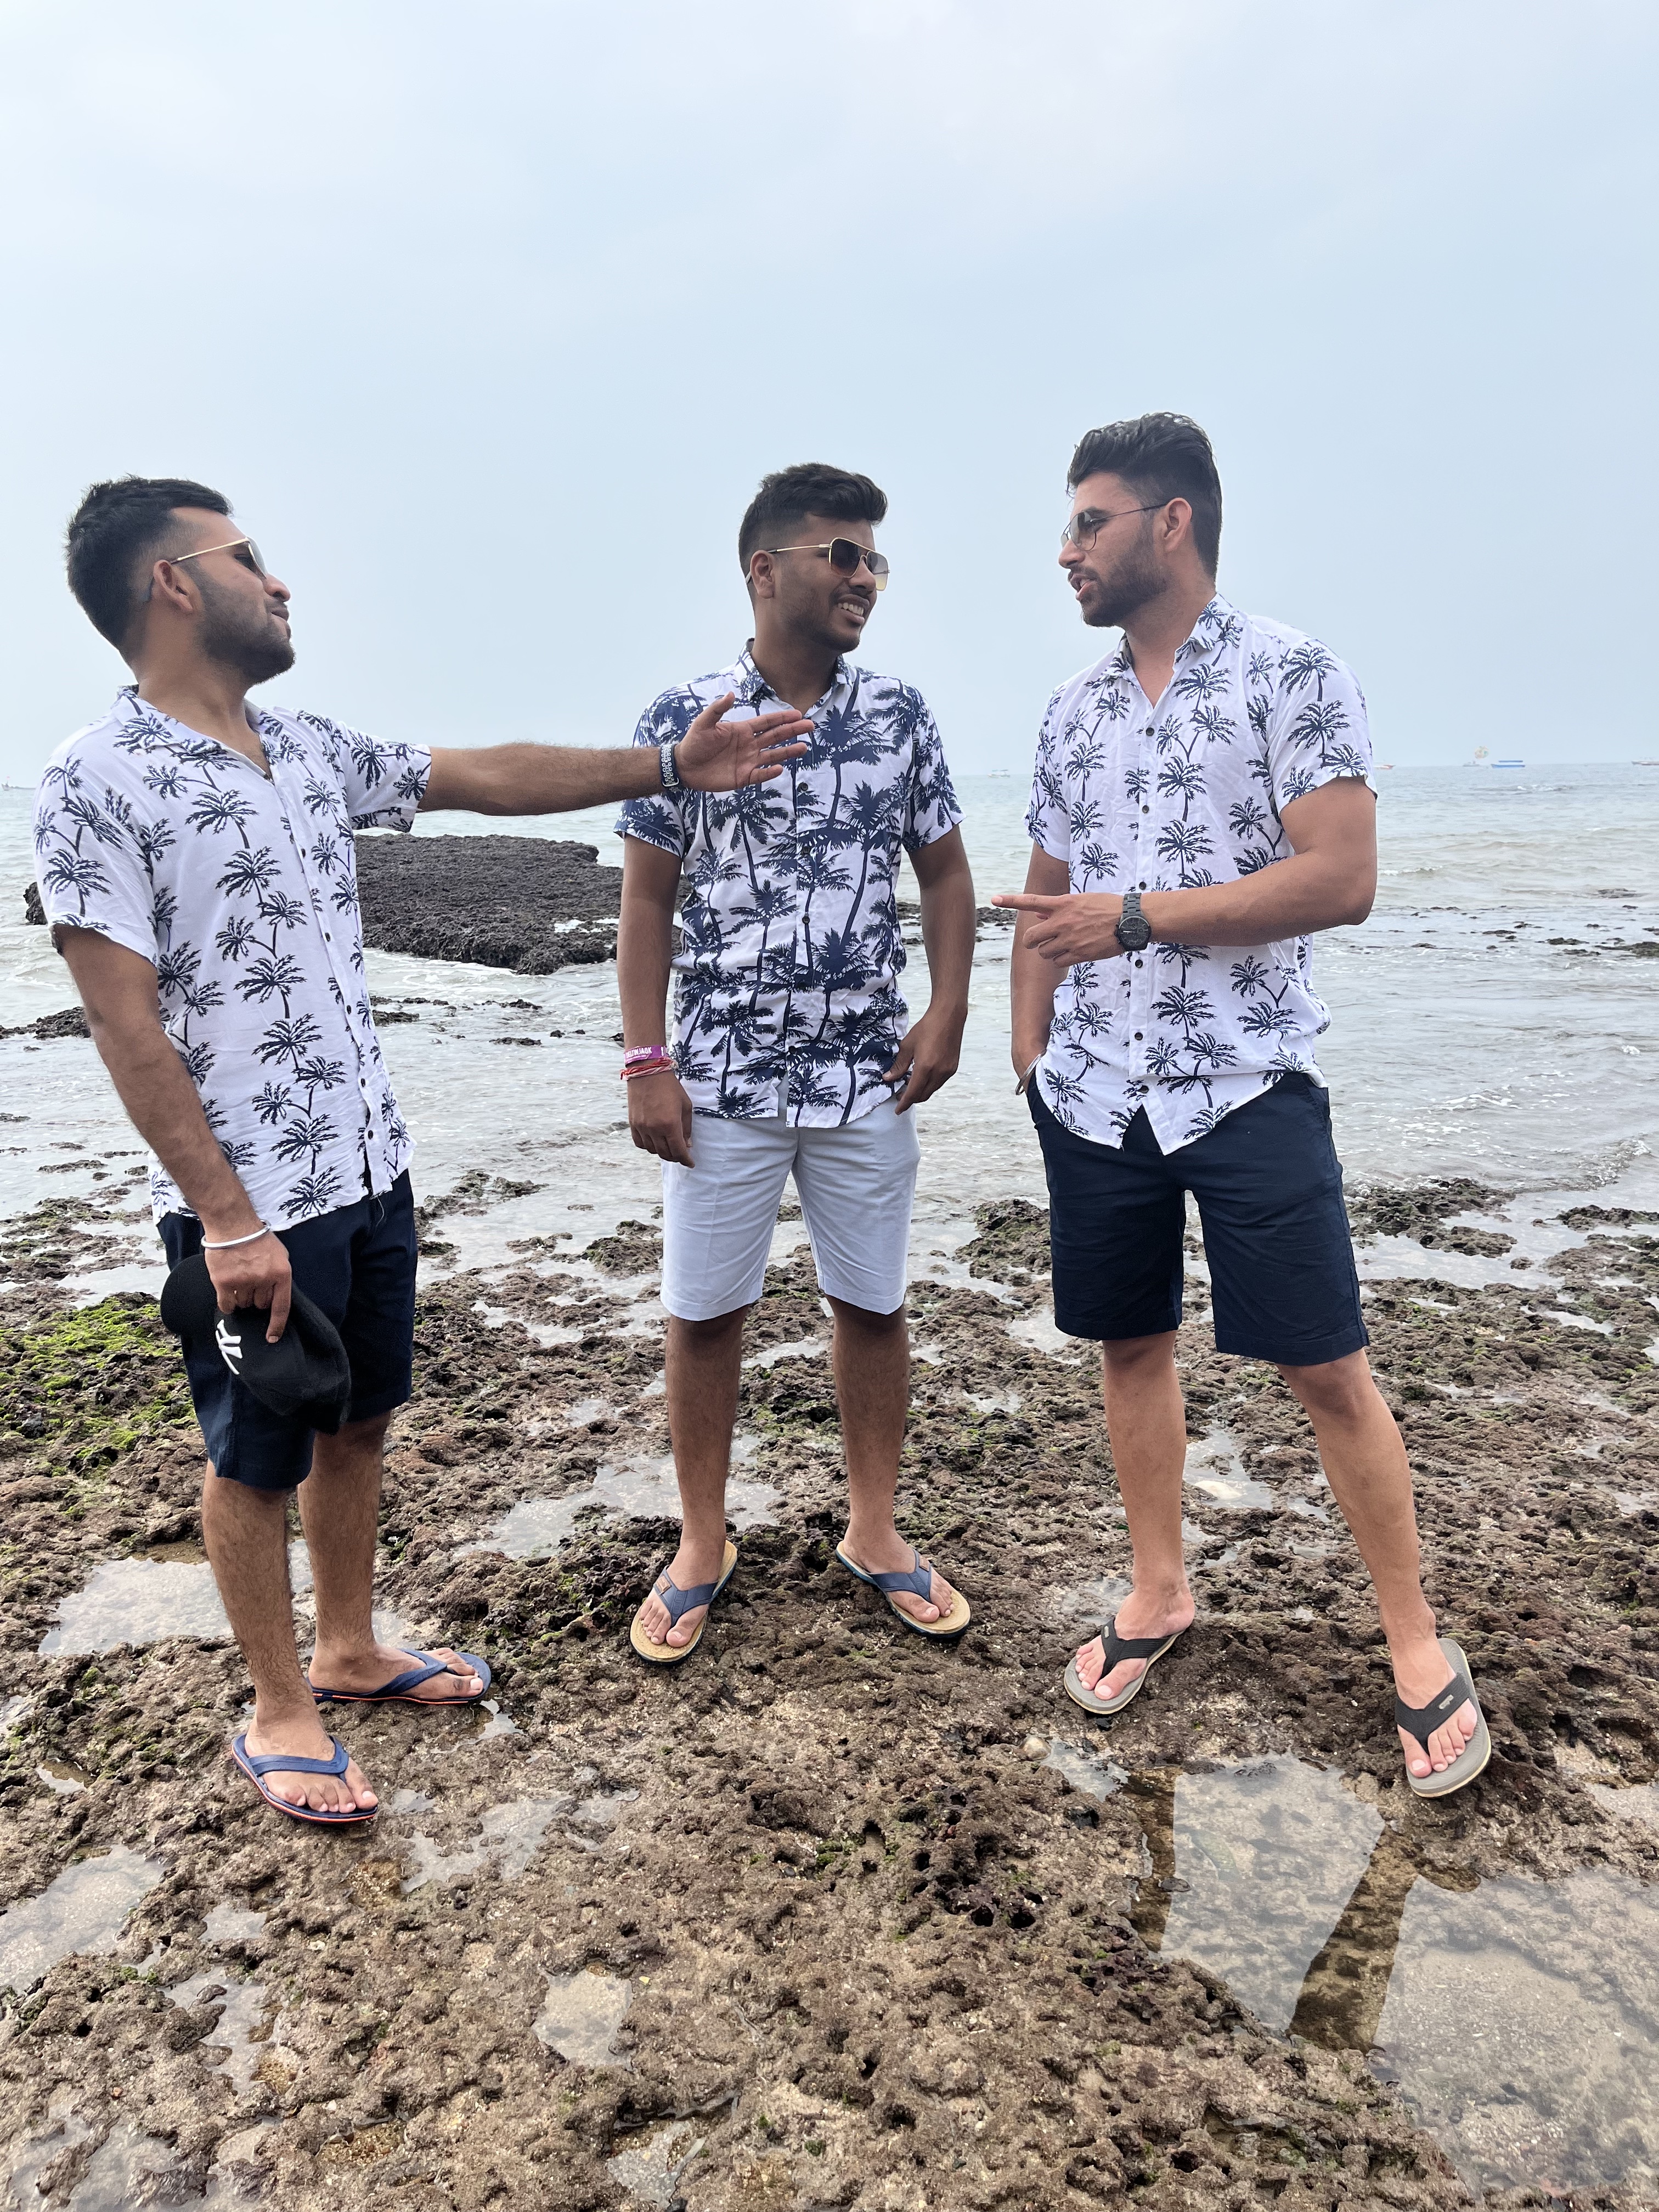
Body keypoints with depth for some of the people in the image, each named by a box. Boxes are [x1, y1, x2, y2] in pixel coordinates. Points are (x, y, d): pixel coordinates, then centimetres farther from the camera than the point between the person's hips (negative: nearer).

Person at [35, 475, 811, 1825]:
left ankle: (351, 1650, 39)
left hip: (370, 1167, 7)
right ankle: (281, 1710, 30)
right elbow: (127, 1029, -17)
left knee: (360, 1419, 19)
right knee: (260, 1458, 10)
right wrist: (228, 1219, -19)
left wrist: (671, 770, 7)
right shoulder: (99, 783, -13)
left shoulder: (308, 750, 8)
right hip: (250, 1202, -7)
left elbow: (486, 776, 11)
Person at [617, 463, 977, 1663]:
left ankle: (875, 1531, 29)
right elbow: (647, 897, -1)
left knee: (873, 1303, 10)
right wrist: (646, 1060, -6)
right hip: (722, 1073, -2)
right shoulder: (682, 720, -3)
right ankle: (702, 1547, 26)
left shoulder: (901, 716, 3)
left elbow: (945, 873, 10)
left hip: (867, 1071, 2)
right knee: (705, 1311, 7)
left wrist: (947, 1011, -2)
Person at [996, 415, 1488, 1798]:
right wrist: (1028, 1057, 9)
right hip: (1095, 1095, 5)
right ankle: (1161, 1592, 31)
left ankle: (1419, 1645, 18)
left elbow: (1344, 880, -15)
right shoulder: (1074, 711, 13)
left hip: (1249, 1087, -5)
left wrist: (1133, 920, -16)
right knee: (1132, 1344, 13)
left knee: (1326, 1368, 0)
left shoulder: (1291, 675, -4)